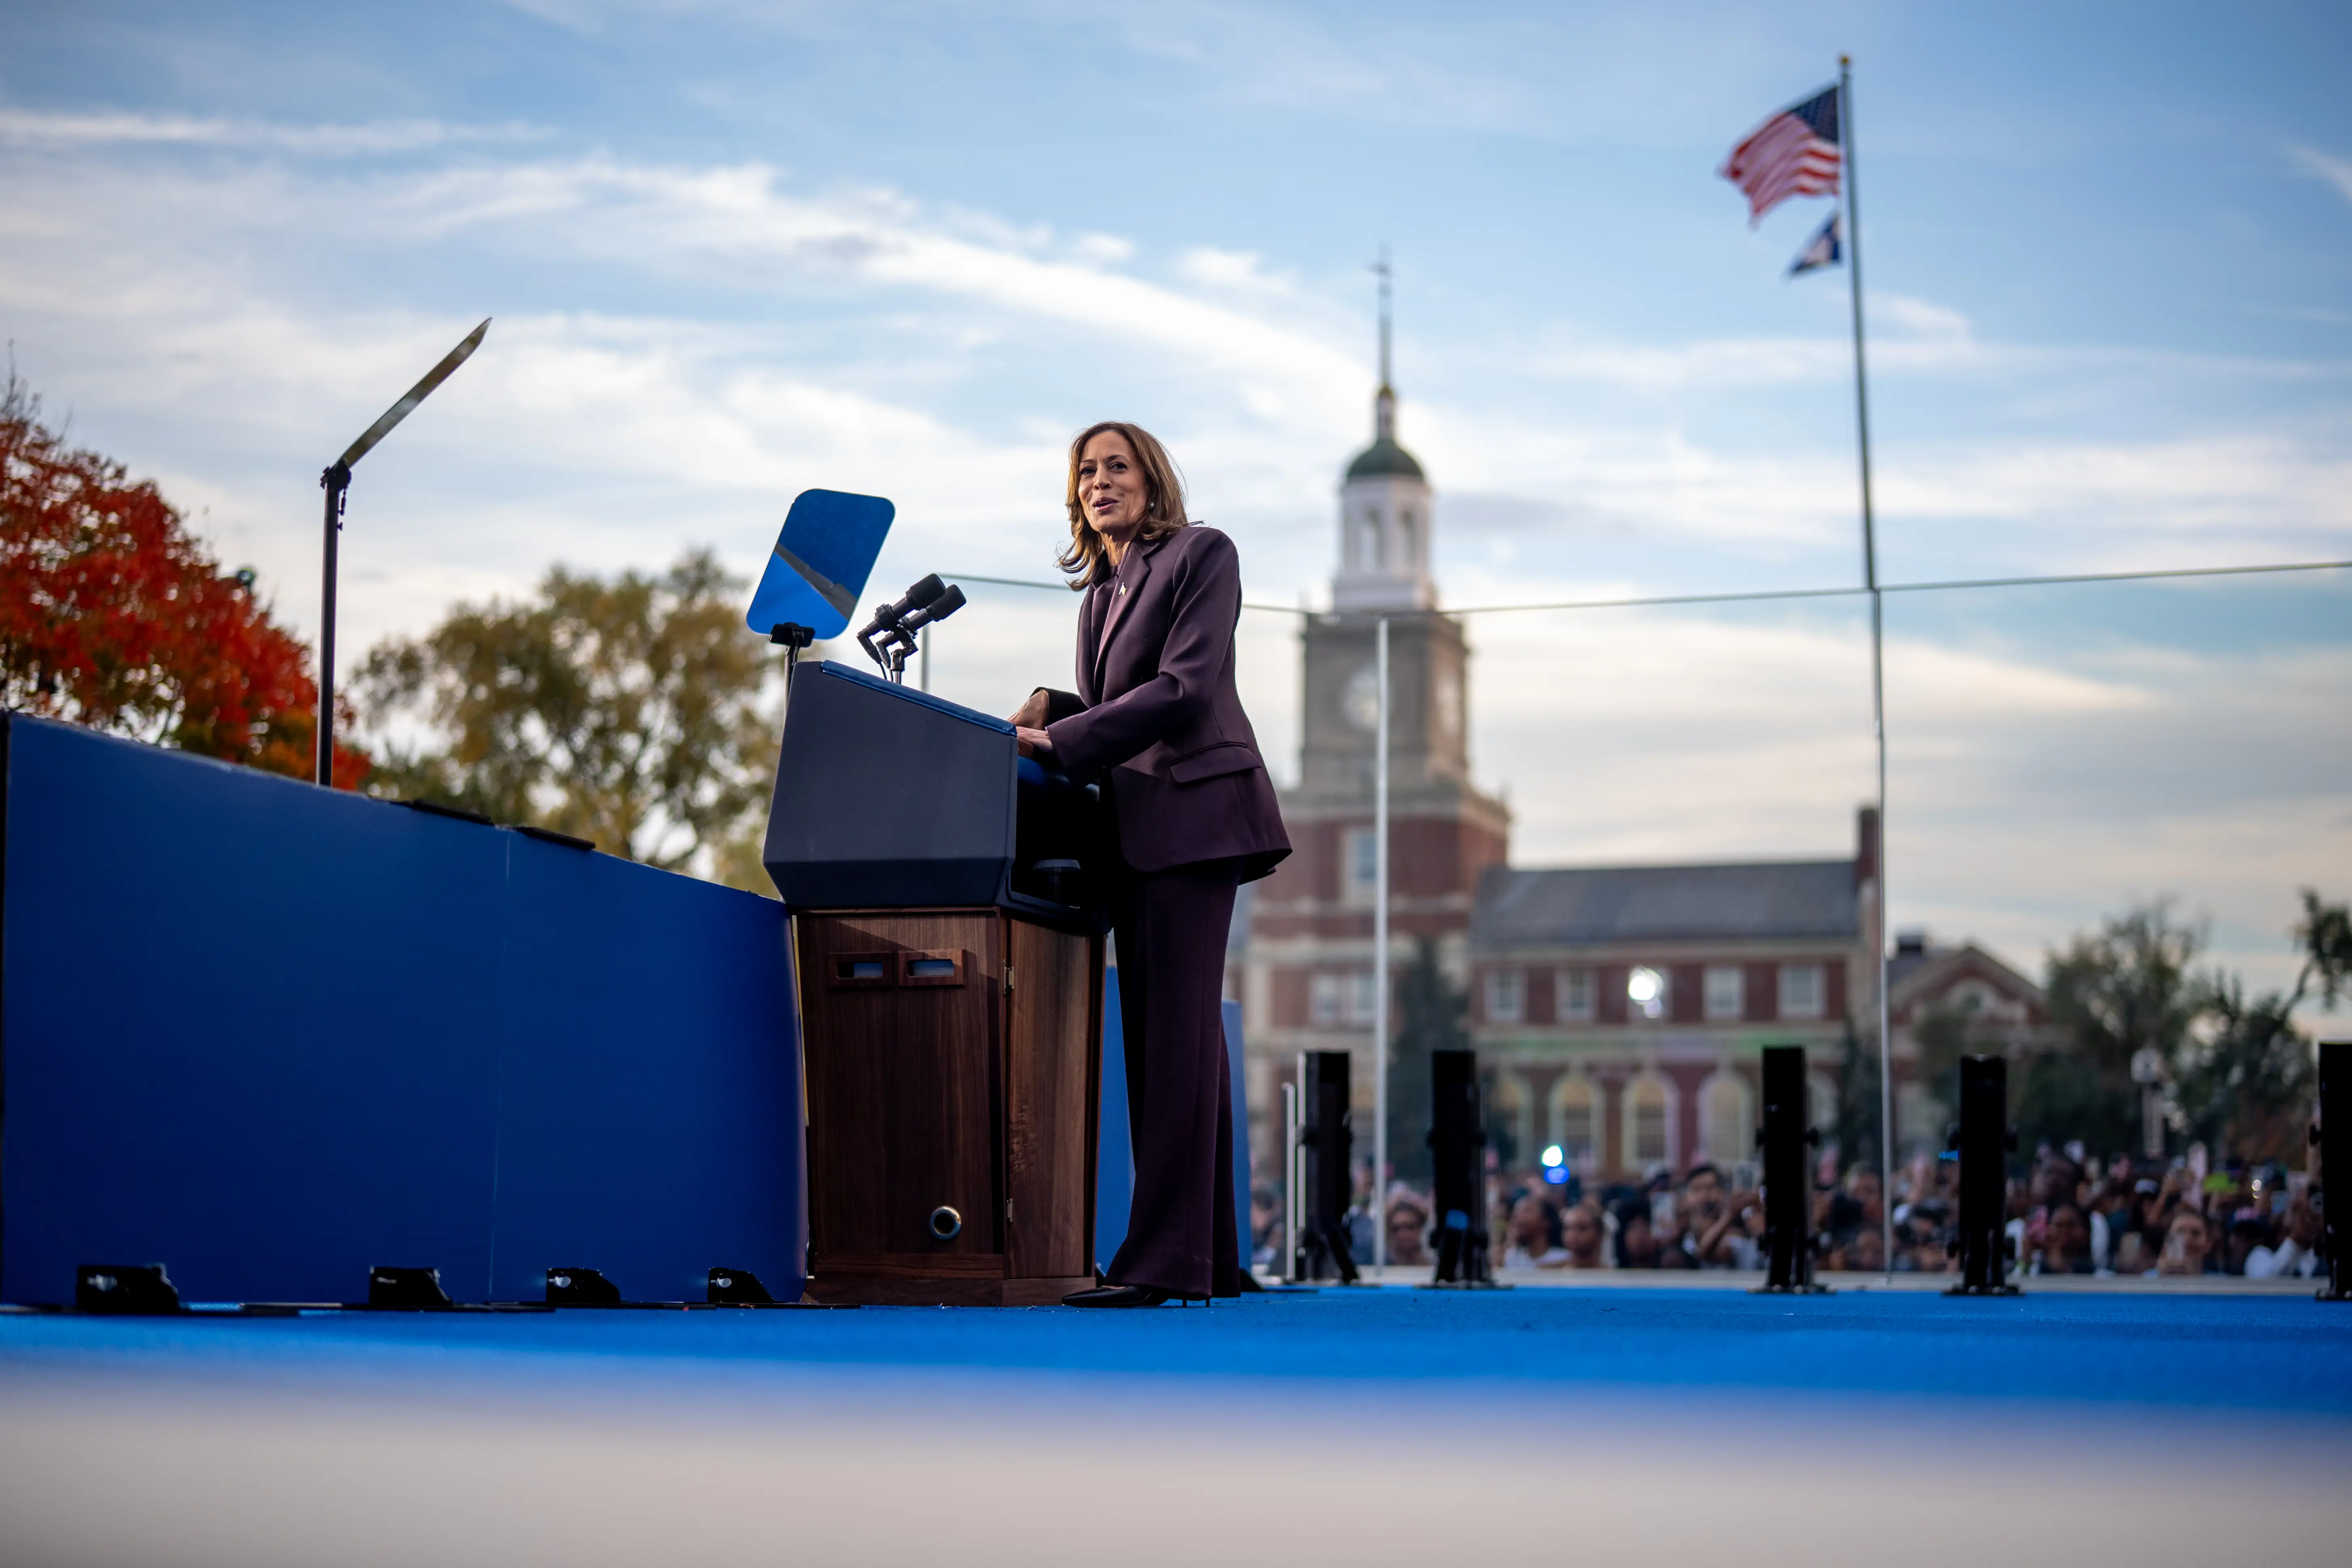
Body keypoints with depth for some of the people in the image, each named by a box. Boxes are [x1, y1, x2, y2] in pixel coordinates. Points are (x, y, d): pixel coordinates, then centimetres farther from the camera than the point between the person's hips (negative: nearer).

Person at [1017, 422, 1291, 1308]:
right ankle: (1208, 1258, 8)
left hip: (1192, 811, -8)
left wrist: (1060, 742, -15)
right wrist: (1050, 709, 1)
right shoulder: (1101, 594, 22)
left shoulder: (1201, 554, -2)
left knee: (1175, 1033, -13)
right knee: (1161, 1039, 5)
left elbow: (1182, 689, -13)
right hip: (1134, 833, 8)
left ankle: (1164, 1260, -17)